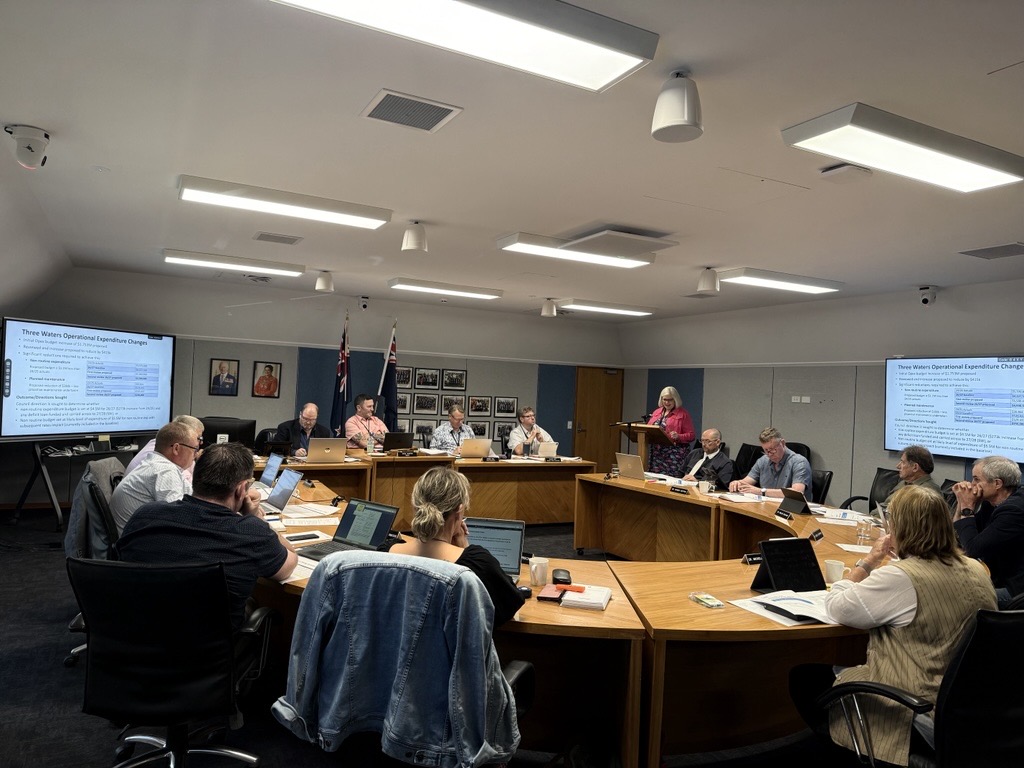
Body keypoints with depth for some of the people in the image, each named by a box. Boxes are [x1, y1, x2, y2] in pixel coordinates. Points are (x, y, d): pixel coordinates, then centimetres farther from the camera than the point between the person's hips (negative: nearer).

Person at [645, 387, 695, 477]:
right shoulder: (657, 412, 16)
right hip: (656, 453, 5)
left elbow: (691, 435, -3)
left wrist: (678, 437, -19)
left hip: (674, 455, -5)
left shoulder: (683, 414, 0)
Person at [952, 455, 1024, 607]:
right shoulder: (992, 504, 6)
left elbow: (973, 549, -23)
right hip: (998, 580, 9)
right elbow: (957, 536, 11)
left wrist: (967, 508, -14)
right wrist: (962, 505, -3)